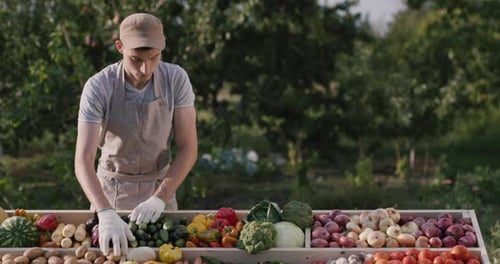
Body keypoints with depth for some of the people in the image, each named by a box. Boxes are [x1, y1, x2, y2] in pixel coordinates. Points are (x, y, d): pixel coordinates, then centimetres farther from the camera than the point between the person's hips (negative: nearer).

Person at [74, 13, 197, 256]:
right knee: (107, 249, 13)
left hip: (160, 188, 1)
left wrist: (160, 199, -29)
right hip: (111, 190, -1)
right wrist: (106, 214, -45)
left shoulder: (176, 79, -18)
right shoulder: (98, 87, -24)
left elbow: (188, 149, -15)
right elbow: (83, 161, -29)